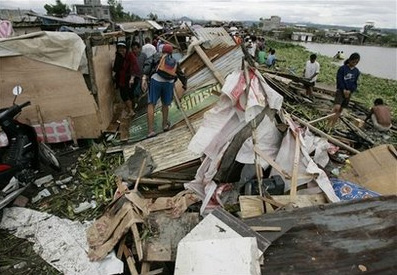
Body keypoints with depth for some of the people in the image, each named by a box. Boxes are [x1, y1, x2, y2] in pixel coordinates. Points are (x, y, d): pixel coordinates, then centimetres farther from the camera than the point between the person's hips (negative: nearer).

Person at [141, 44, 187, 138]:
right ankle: (165, 125, 30)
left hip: (156, 81, -3)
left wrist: (144, 78, -11)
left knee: (151, 104, -2)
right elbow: (181, 75, 36)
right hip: (169, 83, 3)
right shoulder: (175, 62, 26)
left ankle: (151, 130, -10)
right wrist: (184, 84, 54)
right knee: (165, 104, 23)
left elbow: (148, 64, -2)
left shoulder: (157, 56, 17)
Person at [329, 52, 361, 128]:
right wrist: (344, 90, -15)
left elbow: (355, 83, 8)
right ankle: (329, 123, -16)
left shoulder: (357, 71, 8)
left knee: (340, 110, 9)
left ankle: (332, 125, 17)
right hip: (341, 90, -5)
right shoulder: (342, 68, -7)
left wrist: (349, 90, -8)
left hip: (349, 92, 5)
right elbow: (339, 80, -10)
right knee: (337, 107, -25)